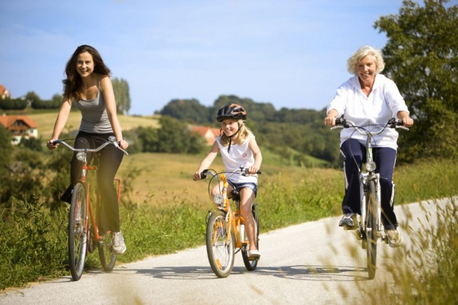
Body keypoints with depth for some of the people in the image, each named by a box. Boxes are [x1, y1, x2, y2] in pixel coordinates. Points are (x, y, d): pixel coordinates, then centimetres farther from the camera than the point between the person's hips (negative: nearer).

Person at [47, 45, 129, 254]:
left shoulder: (103, 80, -16)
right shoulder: (72, 86, -5)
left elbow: (111, 111, -29)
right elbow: (64, 111, -18)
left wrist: (119, 138, -43)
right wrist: (55, 137, -34)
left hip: (108, 136, -3)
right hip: (86, 135, 3)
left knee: (104, 181, -20)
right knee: (77, 168, -26)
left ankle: (115, 231, -4)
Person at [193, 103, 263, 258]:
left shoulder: (248, 138, -8)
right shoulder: (220, 141, 0)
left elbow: (257, 154, -24)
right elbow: (209, 158, -12)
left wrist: (255, 166, -47)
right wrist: (199, 171, -33)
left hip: (247, 179, -3)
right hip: (230, 179, 3)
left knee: (245, 208, -25)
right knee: (215, 193, -29)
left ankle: (253, 246, -17)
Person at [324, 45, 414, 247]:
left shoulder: (386, 85, 1)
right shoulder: (347, 87, 2)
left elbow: (397, 104, -17)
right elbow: (337, 103, -18)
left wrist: (404, 117, -40)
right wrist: (331, 115, -42)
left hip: (383, 140, 0)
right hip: (354, 138, 0)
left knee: (384, 179, -20)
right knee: (352, 157, -36)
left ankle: (390, 225, 3)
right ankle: (350, 211, -30)